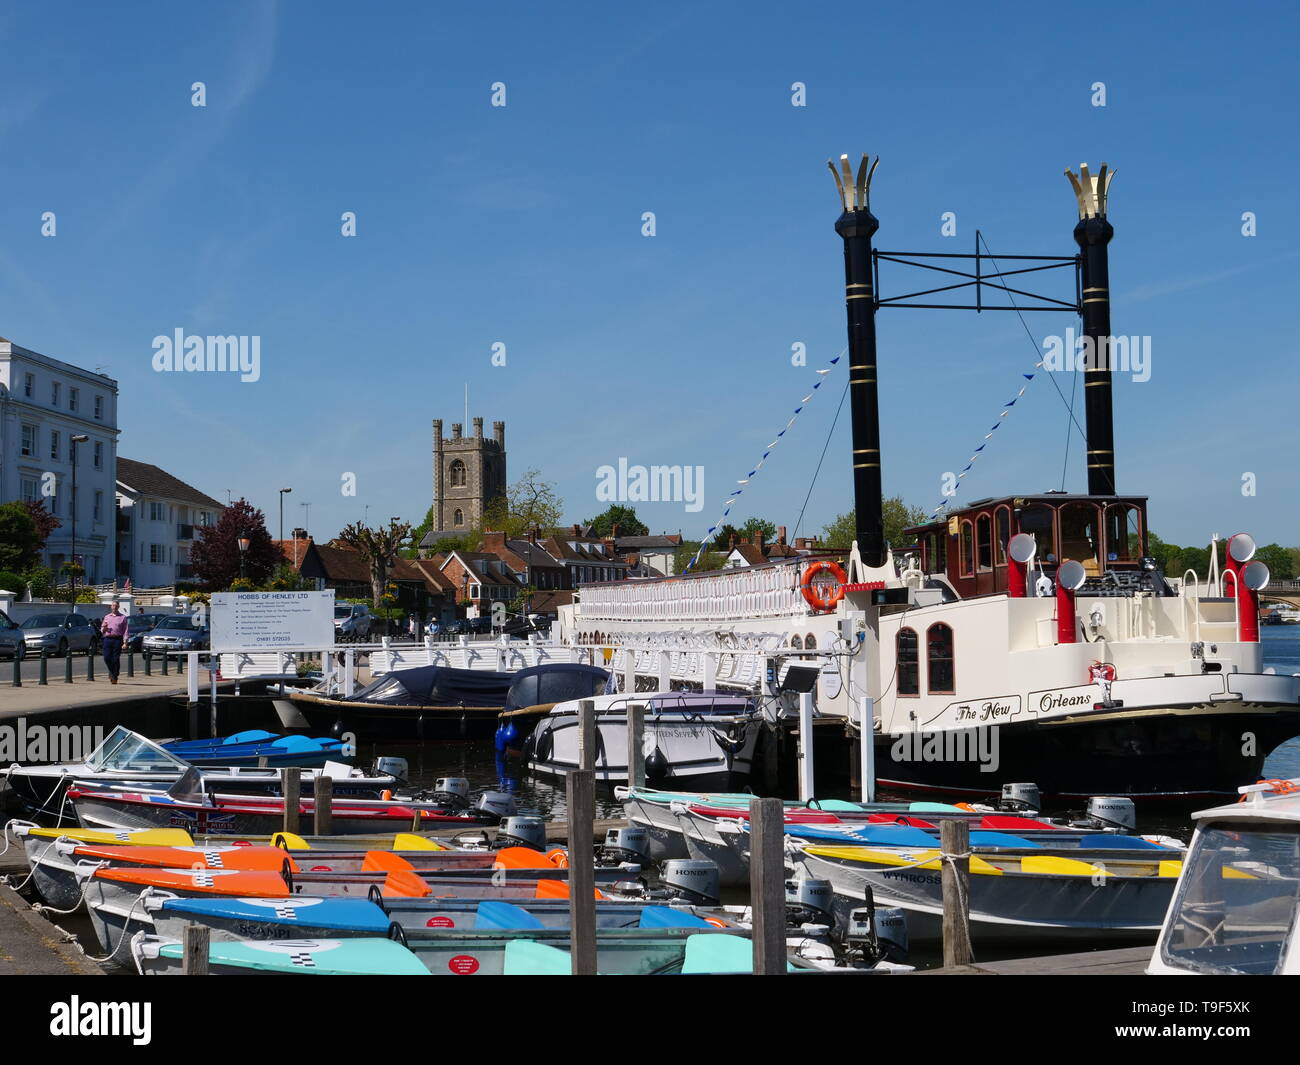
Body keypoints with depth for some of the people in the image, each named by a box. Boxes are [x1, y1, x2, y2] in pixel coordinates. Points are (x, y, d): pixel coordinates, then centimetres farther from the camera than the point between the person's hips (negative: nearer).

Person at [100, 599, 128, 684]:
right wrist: (104, 628, -2)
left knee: (116, 659, -6)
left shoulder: (123, 617, 7)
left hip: (117, 639, -3)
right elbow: (102, 630, 23)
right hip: (107, 639, 3)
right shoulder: (107, 617, 19)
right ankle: (111, 672, 20)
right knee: (107, 658, -5)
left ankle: (115, 677, 2)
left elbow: (125, 630, 1)